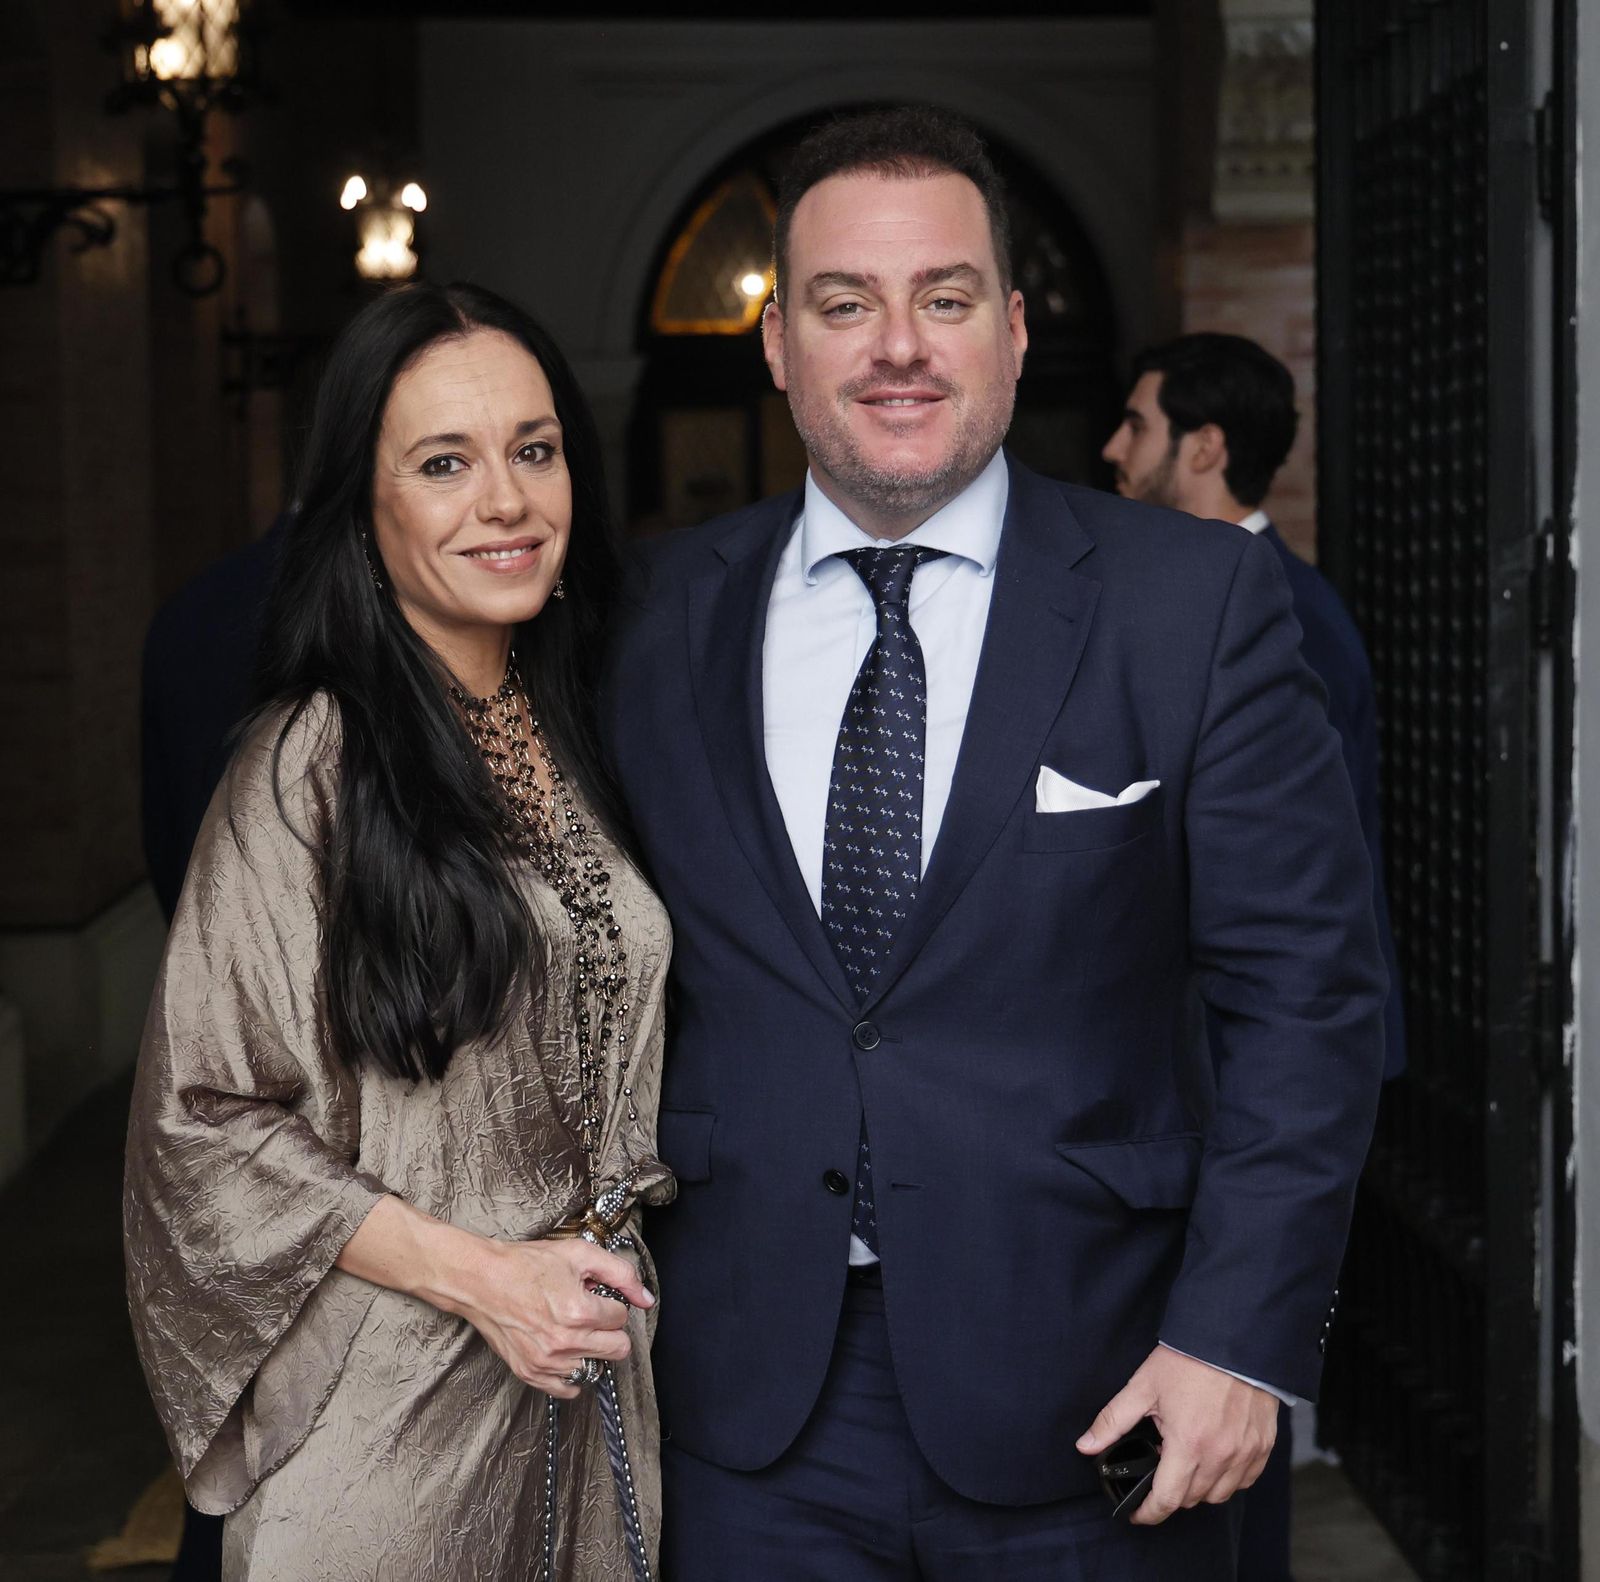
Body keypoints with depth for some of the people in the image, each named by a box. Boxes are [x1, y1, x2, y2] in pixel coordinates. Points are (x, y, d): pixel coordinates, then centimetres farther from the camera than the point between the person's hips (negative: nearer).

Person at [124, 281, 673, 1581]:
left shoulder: (569, 736, 6)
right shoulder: (311, 766, -14)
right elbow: (206, 1121, -13)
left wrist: (601, 1260, 6)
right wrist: (480, 1277, -17)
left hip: (592, 1365, 6)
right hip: (393, 1409, -6)